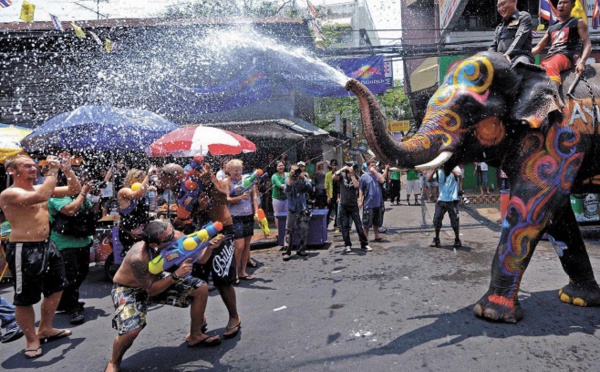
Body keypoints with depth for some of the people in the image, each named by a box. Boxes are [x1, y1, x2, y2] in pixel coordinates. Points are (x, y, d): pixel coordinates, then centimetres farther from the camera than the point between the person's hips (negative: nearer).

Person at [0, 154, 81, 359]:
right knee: (25, 299, 2)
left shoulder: (40, 187, 11)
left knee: (56, 288, 19)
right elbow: (40, 197, -33)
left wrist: (67, 171, -4)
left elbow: (74, 190, 12)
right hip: (25, 250, -9)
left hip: (46, 246, 9)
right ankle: (32, 340, 19)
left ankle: (45, 329, 37)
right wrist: (52, 170, -25)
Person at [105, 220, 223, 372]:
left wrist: (209, 247, -34)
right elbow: (151, 290, -27)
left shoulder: (176, 237, -26)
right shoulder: (138, 258, -39)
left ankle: (195, 336, 16)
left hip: (156, 279, 6)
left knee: (201, 288, -5)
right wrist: (176, 275, -39)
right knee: (131, 330, -30)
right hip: (128, 289, -5)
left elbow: (199, 259, -14)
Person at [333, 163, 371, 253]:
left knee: (359, 225, 1)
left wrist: (352, 174, -16)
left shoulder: (356, 178, 1)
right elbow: (334, 177, -19)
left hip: (354, 205, 0)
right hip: (343, 205, 0)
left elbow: (356, 185, -19)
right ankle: (347, 245, 14)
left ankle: (364, 244, 10)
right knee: (344, 226, 4)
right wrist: (342, 169, -19)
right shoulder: (342, 175, 0)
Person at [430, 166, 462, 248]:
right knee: (436, 219, 1)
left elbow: (458, 174, -24)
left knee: (454, 220, 0)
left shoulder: (455, 168, -1)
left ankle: (457, 240, 17)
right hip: (441, 200, 3)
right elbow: (429, 179, -3)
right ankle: (436, 240, 15)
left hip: (452, 200, -3)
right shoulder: (440, 171, 8)